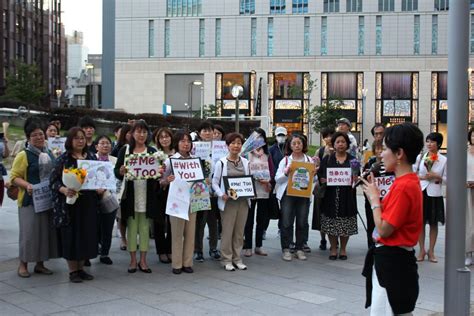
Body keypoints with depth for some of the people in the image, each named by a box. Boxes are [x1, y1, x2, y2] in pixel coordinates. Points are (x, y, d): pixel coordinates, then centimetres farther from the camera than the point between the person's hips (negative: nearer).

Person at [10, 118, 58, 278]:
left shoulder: (50, 154, 12)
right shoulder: (24, 155, -6)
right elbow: (14, 177, -9)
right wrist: (27, 185, -25)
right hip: (31, 200, -6)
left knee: (47, 230, 8)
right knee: (30, 231, -3)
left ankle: (40, 264, 19)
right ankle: (23, 264, 10)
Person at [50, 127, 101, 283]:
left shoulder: (92, 157, 8)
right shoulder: (63, 159, -3)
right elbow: (54, 180, -6)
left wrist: (101, 188, -7)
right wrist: (64, 190, -24)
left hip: (88, 204, 4)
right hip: (70, 203, -4)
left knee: (87, 234, 7)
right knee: (71, 235, 1)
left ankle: (81, 268, 21)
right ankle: (72, 270, 13)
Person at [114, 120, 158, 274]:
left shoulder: (152, 151, 8)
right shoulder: (125, 150, 2)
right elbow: (116, 171, -1)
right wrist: (121, 171, -22)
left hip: (147, 194, 1)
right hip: (130, 194, -1)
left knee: (145, 227, 6)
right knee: (132, 226, 4)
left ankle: (143, 260, 15)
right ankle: (133, 260, 15)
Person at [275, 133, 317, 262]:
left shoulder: (309, 160, 9)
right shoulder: (285, 160, 6)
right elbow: (277, 178, 1)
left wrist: (313, 175, -10)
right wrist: (286, 173, -16)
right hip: (288, 194, -1)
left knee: (302, 222, 4)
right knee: (286, 222, -2)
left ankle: (300, 248, 16)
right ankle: (286, 249, 7)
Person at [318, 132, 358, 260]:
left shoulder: (352, 160, 9)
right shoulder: (327, 159, 8)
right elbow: (320, 174, 7)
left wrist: (355, 180, -13)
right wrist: (322, 180, -13)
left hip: (347, 197, 0)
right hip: (331, 196, 0)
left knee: (346, 224, 2)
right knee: (331, 223, 1)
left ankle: (343, 249, 17)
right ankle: (333, 248, 14)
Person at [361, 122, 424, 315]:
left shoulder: (403, 187, -22)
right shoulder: (409, 181, 10)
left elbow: (384, 229, -22)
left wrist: (374, 198, -11)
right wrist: (375, 195, 3)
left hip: (392, 262, -10)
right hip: (394, 258, 10)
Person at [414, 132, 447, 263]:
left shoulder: (444, 160, 0)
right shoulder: (420, 157, 2)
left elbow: (446, 179, 3)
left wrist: (437, 177, -15)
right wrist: (421, 177, -11)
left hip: (435, 194, 0)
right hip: (420, 192, 1)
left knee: (434, 223, 6)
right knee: (420, 222, 4)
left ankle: (431, 251, 18)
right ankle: (422, 250, 15)